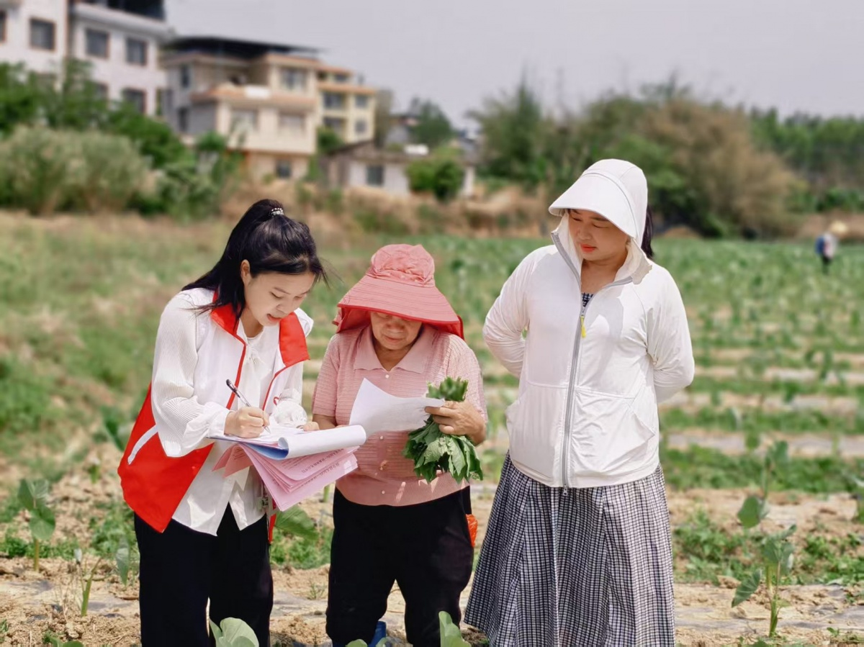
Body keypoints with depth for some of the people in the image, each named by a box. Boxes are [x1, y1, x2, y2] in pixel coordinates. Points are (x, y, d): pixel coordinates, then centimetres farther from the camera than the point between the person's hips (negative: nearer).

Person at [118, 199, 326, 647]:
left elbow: (285, 400, 6)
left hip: (244, 496, 5)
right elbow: (169, 403, -19)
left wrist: (294, 426, -16)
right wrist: (225, 422, -35)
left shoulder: (292, 330, -2)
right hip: (177, 491, -5)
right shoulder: (188, 314, -19)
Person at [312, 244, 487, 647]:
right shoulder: (342, 347, -3)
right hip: (358, 507, 2)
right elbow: (322, 421, -1)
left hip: (433, 510, -2)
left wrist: (468, 423, -35)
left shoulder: (452, 352, -11)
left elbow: (479, 432, -11)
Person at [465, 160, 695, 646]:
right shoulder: (539, 267, -3)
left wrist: (619, 404, 8)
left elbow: (675, 371, 6)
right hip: (537, 465, 2)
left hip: (616, 472, -2)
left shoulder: (655, 287, -7)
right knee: (523, 607, 12)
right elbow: (499, 332, 14)